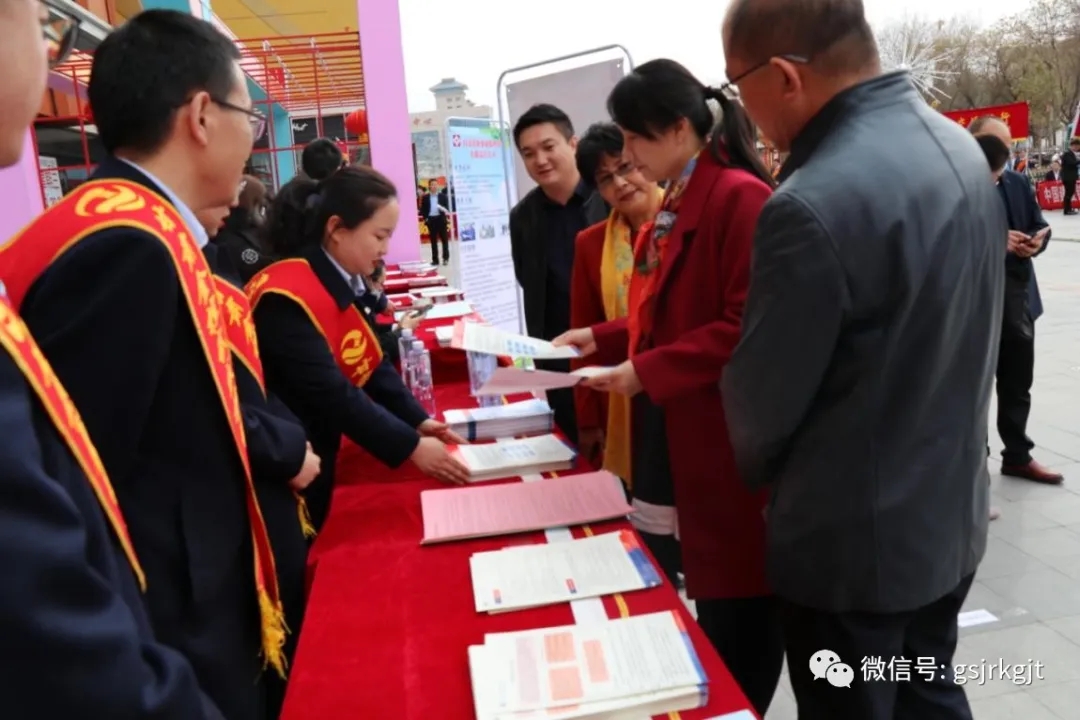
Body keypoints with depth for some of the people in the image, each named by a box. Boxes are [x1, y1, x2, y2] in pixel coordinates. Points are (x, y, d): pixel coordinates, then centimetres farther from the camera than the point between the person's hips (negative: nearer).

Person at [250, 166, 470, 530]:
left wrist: (419, 421, -10)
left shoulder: (341, 283, 2)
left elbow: (372, 365, 1)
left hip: (314, 457, 9)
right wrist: (412, 447, -26)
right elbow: (331, 394, -29)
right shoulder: (288, 297, -26)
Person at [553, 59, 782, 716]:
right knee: (706, 590, 19)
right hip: (674, 434, 9)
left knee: (739, 601, 7)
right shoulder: (674, 205, 13)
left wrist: (648, 372, -20)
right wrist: (604, 338, 7)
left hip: (725, 438, -9)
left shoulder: (739, 197, -16)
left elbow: (749, 329, -21)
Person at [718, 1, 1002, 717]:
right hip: (952, 513, 8)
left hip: (855, 541, -8)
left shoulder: (811, 207, -30)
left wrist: (759, 472, 3)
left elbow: (761, 400, -18)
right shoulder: (958, 148, -1)